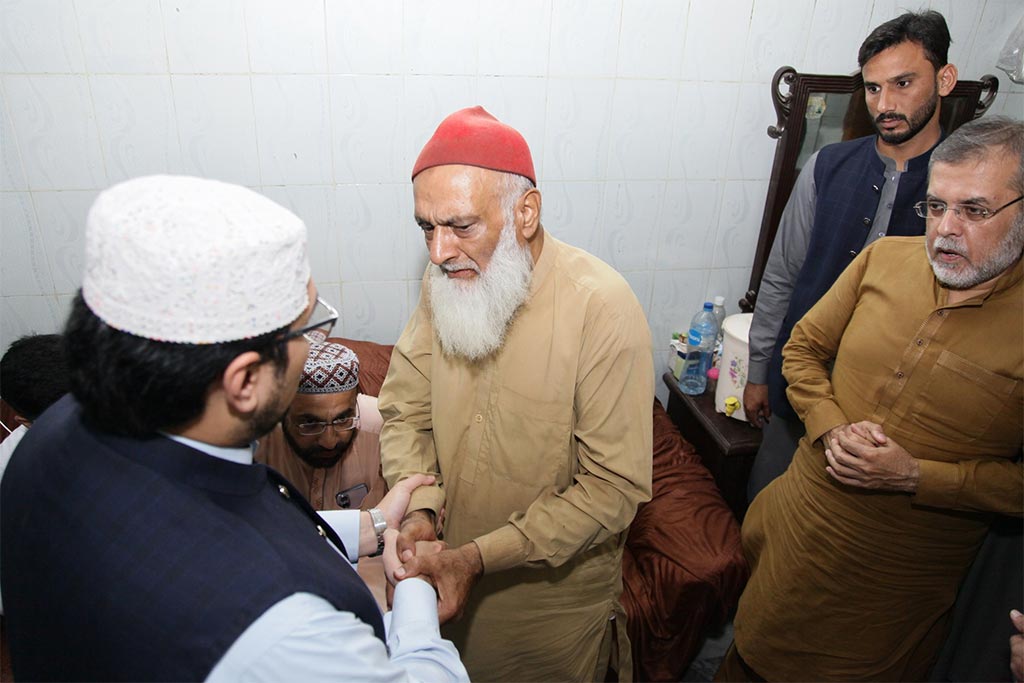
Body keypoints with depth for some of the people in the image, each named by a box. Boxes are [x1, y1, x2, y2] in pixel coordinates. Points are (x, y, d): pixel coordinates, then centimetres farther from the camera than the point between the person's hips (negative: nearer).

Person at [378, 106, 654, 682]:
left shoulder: (602, 307, -26)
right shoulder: (444, 282, -8)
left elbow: (615, 485, -24)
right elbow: (405, 409, -1)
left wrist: (479, 557, -27)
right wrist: (419, 509, -18)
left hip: (556, 588, -4)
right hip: (452, 569, 5)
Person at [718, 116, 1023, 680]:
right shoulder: (884, 259, -6)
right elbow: (804, 348, 3)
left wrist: (914, 475, -24)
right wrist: (831, 429, -12)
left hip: (905, 567, -3)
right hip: (802, 518, 3)